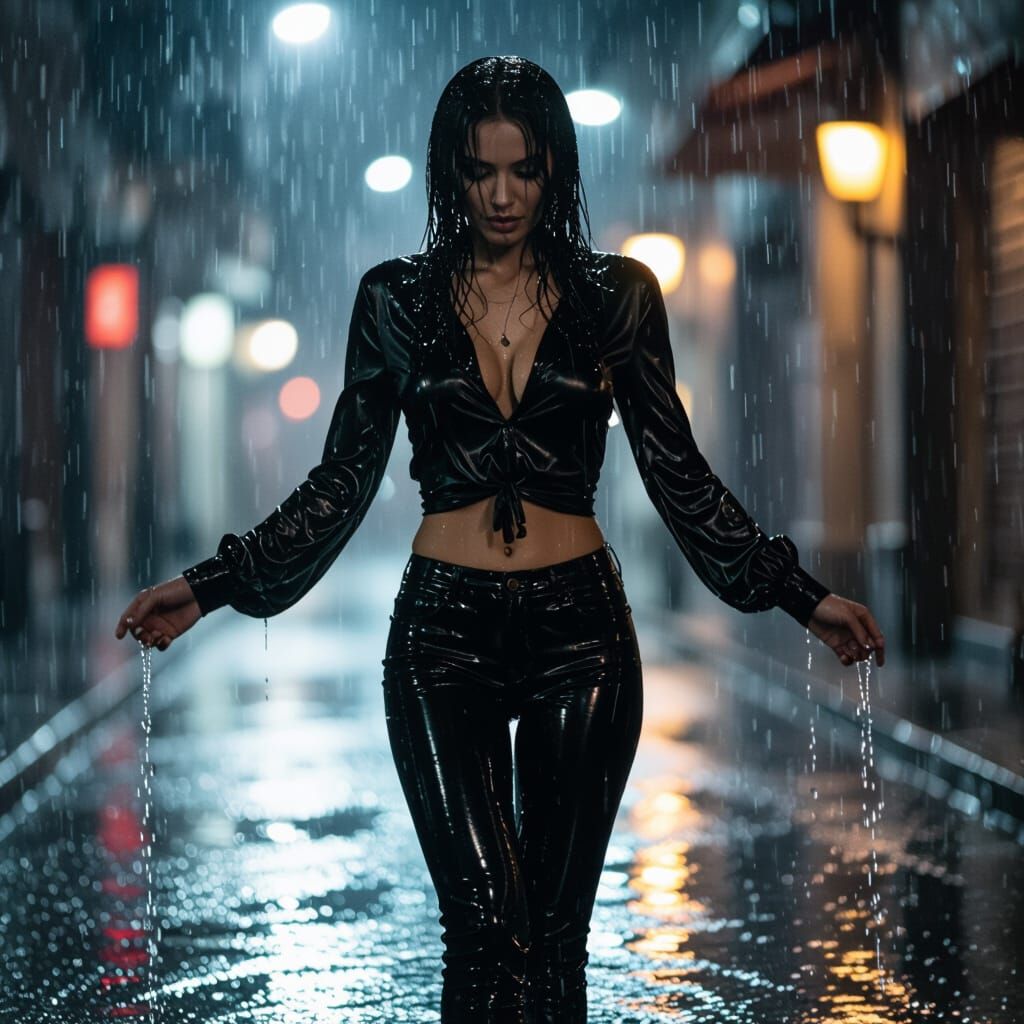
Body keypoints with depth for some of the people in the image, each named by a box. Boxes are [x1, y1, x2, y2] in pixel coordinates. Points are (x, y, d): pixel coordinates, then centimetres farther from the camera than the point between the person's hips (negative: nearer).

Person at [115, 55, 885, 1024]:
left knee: (554, 931, 2)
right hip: (444, 632, 0)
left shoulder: (616, 295, 4)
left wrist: (800, 594, 4)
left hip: (579, 629, 1)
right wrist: (211, 584, 3)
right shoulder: (396, 299, 4)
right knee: (489, 924, -11)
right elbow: (342, 482, 8)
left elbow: (676, 473, 7)